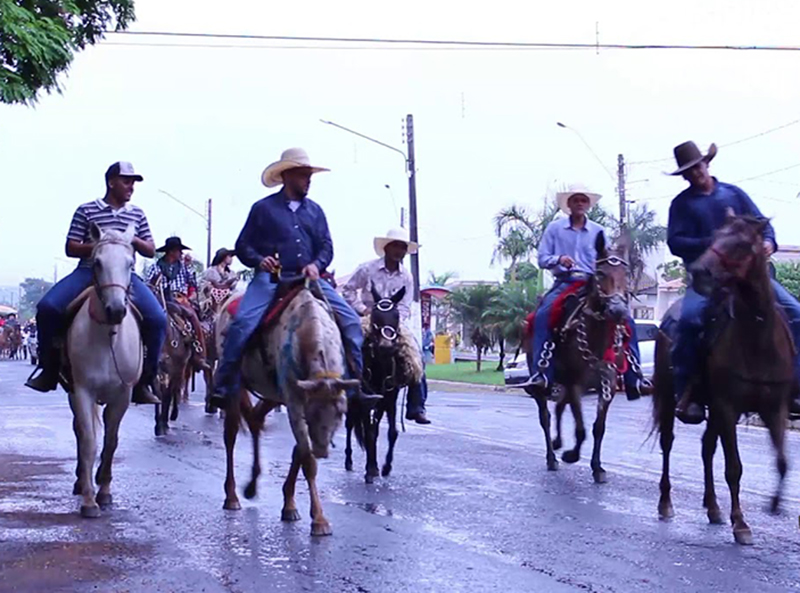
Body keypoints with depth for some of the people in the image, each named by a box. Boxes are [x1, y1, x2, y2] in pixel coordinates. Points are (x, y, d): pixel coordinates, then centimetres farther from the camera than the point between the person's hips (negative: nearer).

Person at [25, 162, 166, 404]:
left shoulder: (137, 214, 16)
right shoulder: (86, 210, 6)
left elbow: (151, 251, 15)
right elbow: (70, 248, 3)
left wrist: (134, 241, -6)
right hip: (88, 272, -1)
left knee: (158, 319, -23)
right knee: (47, 307, -25)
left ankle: (145, 380, -9)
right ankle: (49, 368, -4)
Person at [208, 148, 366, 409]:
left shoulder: (315, 210, 19)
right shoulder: (263, 208, 8)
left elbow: (326, 246, 15)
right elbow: (243, 246, 8)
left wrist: (316, 264, -6)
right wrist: (259, 260, -13)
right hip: (270, 279, -4)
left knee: (350, 320, -10)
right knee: (243, 322, -27)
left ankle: (356, 382, 0)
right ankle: (224, 387, -18)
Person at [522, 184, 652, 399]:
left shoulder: (598, 231, 14)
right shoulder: (554, 228, 9)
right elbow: (542, 259, 7)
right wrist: (558, 259, -14)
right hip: (564, 283, -2)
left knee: (626, 321, -14)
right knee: (542, 314, -31)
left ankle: (634, 379, -10)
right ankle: (540, 373, -33)